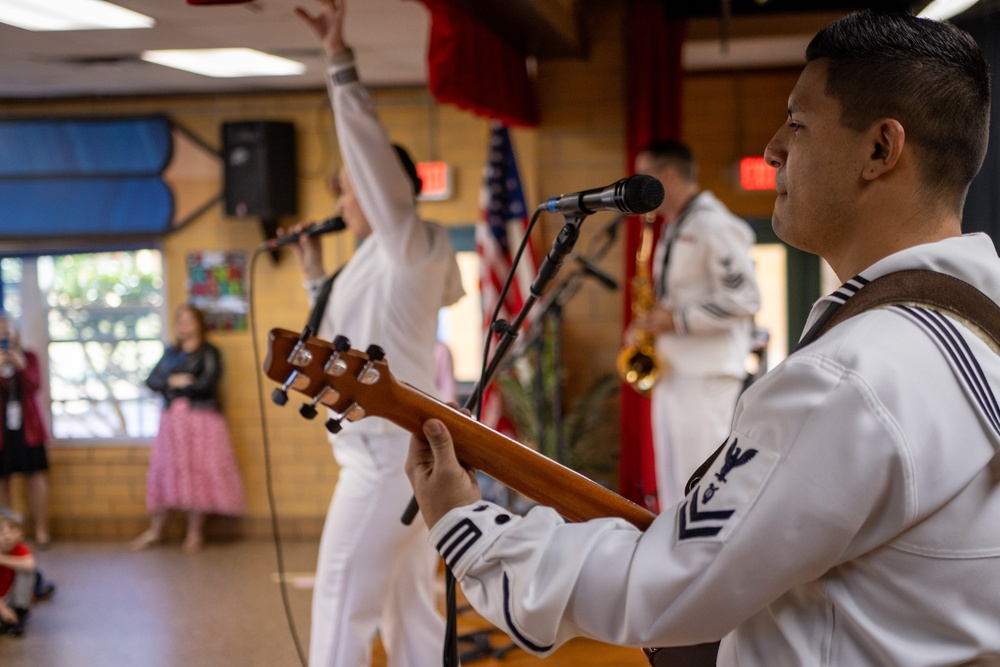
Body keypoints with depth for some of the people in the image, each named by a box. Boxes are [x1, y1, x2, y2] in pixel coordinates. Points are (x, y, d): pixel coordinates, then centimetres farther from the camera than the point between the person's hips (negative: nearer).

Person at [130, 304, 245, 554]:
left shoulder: (209, 352, -1)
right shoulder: (170, 352, 16)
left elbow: (208, 382, -16)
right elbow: (151, 380, 7)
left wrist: (178, 384, -4)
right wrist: (173, 381, -11)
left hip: (201, 419, -5)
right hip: (172, 419, 5)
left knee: (198, 473, -4)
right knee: (163, 472, 4)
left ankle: (195, 533, 5)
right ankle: (155, 530, 13)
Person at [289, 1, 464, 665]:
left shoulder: (411, 247, -8)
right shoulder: (383, 263, 18)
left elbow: (373, 152, -21)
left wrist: (342, 66, -23)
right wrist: (315, 272, 23)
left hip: (388, 456, -10)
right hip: (406, 452, 10)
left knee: (343, 609, -6)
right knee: (411, 611, 11)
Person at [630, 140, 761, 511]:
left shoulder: (712, 224, -11)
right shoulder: (673, 229, 18)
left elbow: (744, 299, -18)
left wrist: (676, 320, -17)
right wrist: (655, 320, 7)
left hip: (707, 374, -10)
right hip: (673, 370, 10)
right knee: (674, 492, 12)